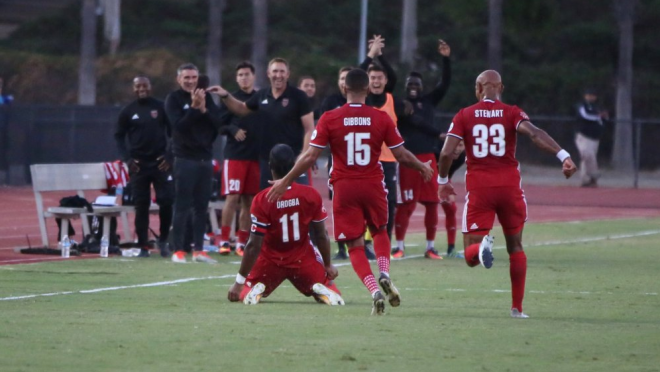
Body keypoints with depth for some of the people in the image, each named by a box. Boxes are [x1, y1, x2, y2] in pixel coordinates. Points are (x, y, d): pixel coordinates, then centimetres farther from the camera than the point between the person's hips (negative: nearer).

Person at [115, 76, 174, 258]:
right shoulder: (128, 111, 4)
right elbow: (119, 137, 8)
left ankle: (163, 240, 11)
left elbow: (173, 132, 5)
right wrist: (127, 159, -4)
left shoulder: (161, 107, 2)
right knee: (141, 206, 1)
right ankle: (143, 246, 5)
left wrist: (169, 156, -6)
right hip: (138, 164, 1)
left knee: (167, 201, -8)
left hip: (160, 162, -1)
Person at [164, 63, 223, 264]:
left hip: (205, 158, 5)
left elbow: (218, 123, 4)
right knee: (182, 206, -6)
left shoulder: (206, 97, 12)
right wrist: (194, 108, -20)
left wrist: (204, 110, -11)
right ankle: (178, 251, -5)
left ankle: (198, 250, 9)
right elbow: (178, 125, -13)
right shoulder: (174, 99, -1)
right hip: (185, 158, -5)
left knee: (202, 207, 5)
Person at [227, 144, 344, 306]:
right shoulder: (311, 195, -12)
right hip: (303, 260, 1)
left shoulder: (262, 200, -19)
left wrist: (239, 282, -8)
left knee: (242, 293, 22)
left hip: (271, 262, -1)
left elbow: (254, 245, -16)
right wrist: (328, 265, 15)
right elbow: (321, 235, -2)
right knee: (333, 297, 19)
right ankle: (321, 290, -15)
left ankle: (257, 289, -11)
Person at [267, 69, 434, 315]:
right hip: (373, 185, 1)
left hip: (344, 187, -1)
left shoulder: (329, 119, -6)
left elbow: (310, 157, -7)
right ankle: (384, 274, 1)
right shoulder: (381, 118, -3)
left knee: (355, 246, 5)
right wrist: (423, 167, 21)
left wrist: (285, 182, 3)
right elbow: (402, 156, 1)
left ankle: (375, 291, -14)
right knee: (380, 232, 25)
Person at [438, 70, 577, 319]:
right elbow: (535, 134, -16)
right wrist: (563, 156, -24)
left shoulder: (464, 116, 5)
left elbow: (447, 152, -2)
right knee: (515, 247, 18)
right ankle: (517, 307, 15)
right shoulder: (512, 113, 2)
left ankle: (481, 246, -34)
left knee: (471, 257, 2)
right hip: (509, 185, 1)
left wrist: (443, 181, 14)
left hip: (478, 188, -1)